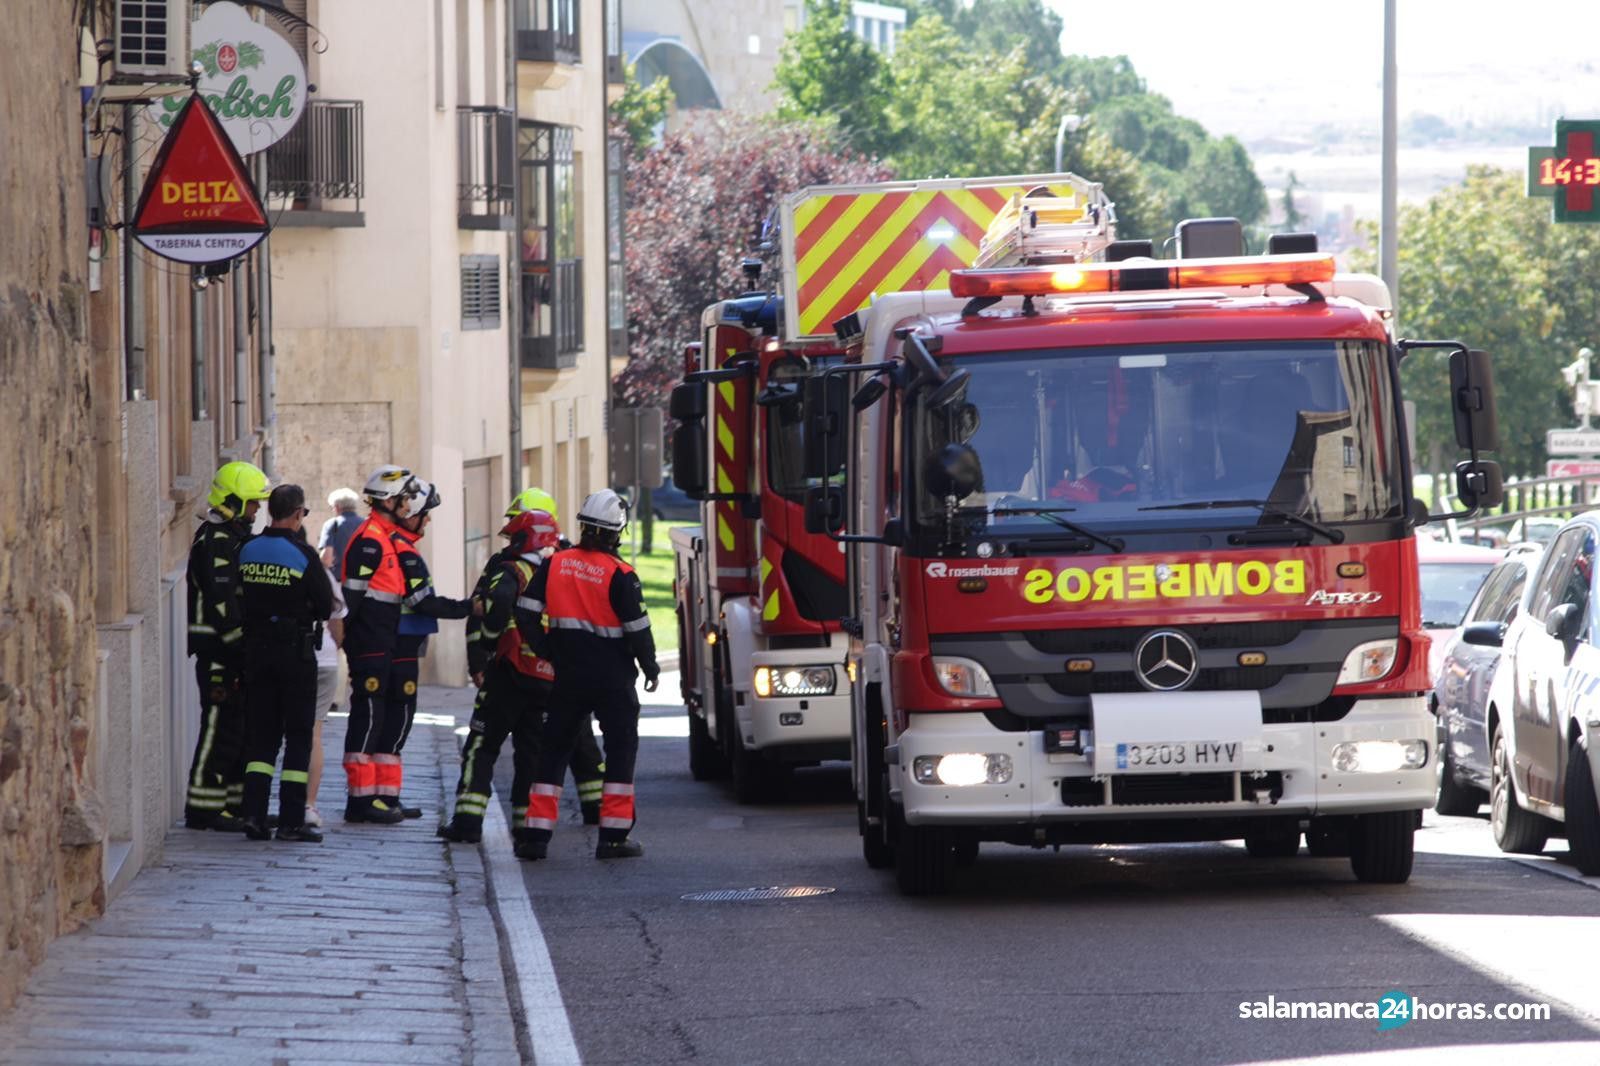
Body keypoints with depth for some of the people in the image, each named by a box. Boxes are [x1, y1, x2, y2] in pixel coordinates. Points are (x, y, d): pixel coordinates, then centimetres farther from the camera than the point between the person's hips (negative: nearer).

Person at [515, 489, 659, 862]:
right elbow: (637, 628, -11)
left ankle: (537, 834, 5)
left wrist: (546, 650, 11)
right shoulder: (620, 575, -13)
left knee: (553, 750, 11)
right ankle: (613, 836, 1)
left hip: (569, 674, 3)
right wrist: (650, 667, 5)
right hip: (613, 677, -3)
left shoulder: (555, 565, -1)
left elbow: (526, 614, -1)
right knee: (621, 748, 7)